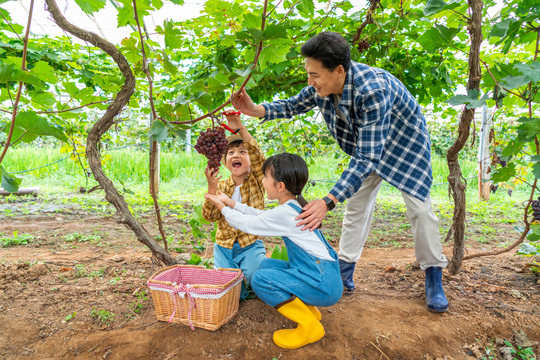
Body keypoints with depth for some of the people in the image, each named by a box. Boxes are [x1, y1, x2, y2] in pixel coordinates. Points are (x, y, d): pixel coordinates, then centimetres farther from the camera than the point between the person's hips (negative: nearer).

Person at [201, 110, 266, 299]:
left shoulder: (256, 182, -4)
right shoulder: (221, 186, 3)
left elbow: (259, 158, -25)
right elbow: (209, 216, -8)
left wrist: (240, 128, -37)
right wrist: (212, 188, -24)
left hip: (250, 245, -1)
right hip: (224, 246, 2)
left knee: (255, 275, -26)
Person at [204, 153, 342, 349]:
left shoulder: (285, 213, -20)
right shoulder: (295, 206, 8)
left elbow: (248, 224, -9)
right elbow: (262, 215, 18)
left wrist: (223, 208, 7)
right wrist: (232, 203, 17)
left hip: (325, 284, -10)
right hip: (320, 274, 10)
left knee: (260, 280, -18)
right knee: (266, 264, 16)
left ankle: (310, 327, -7)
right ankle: (307, 308, 16)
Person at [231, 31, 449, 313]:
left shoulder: (372, 90, -43)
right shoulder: (323, 86, -21)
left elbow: (368, 158, -44)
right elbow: (294, 105, -2)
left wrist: (328, 202, -50)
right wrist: (256, 110, -20)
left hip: (404, 139, -6)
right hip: (368, 141, 6)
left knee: (419, 207, -8)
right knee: (357, 204, 4)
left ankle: (434, 280, 11)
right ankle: (344, 274, 13)